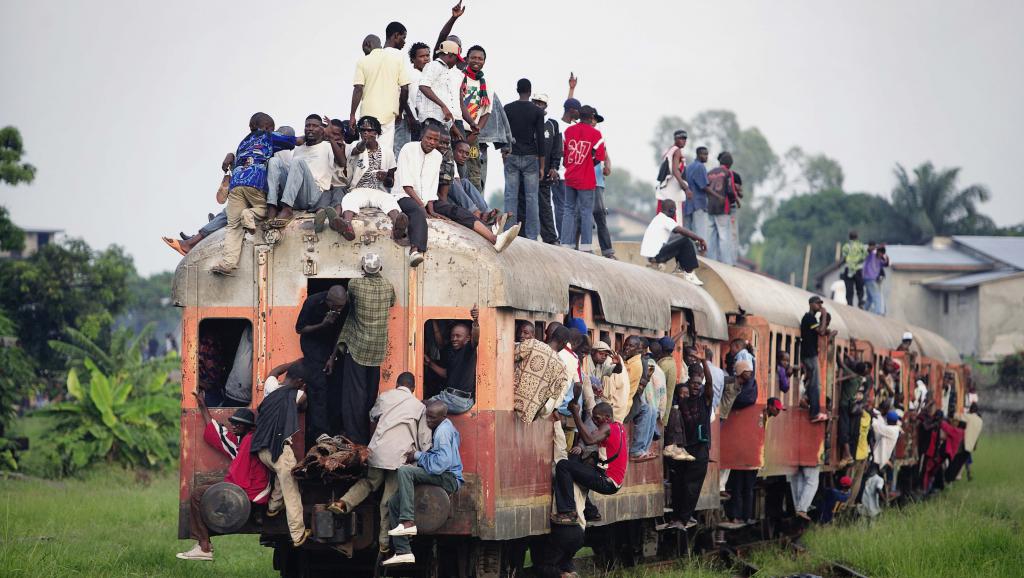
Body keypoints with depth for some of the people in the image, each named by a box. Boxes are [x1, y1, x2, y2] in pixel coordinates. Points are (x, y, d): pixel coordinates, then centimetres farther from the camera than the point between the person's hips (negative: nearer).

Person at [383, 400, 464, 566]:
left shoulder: (444, 430, -13)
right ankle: (403, 551, 0)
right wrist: (418, 458, 8)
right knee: (393, 503, 4)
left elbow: (441, 463, -23)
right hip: (442, 478, 10)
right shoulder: (440, 428, 19)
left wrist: (418, 456, -11)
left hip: (449, 478, -10)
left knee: (404, 471, -27)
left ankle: (408, 522, -31)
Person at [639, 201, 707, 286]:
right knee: (685, 241, -7)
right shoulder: (666, 220, -10)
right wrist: (700, 240, -9)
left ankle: (685, 269, 14)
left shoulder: (658, 218, 20)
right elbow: (684, 231, -20)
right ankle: (689, 274, -5)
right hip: (656, 255, -10)